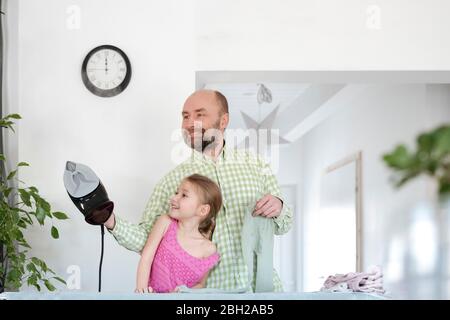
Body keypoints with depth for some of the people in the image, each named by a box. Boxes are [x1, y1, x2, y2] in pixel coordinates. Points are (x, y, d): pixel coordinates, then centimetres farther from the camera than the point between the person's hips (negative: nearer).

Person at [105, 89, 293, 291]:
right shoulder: (172, 180, 1)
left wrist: (278, 208, -9)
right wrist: (113, 223, -15)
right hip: (206, 289, -1)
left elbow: (282, 226, 11)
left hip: (261, 283, 2)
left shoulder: (255, 164, 5)